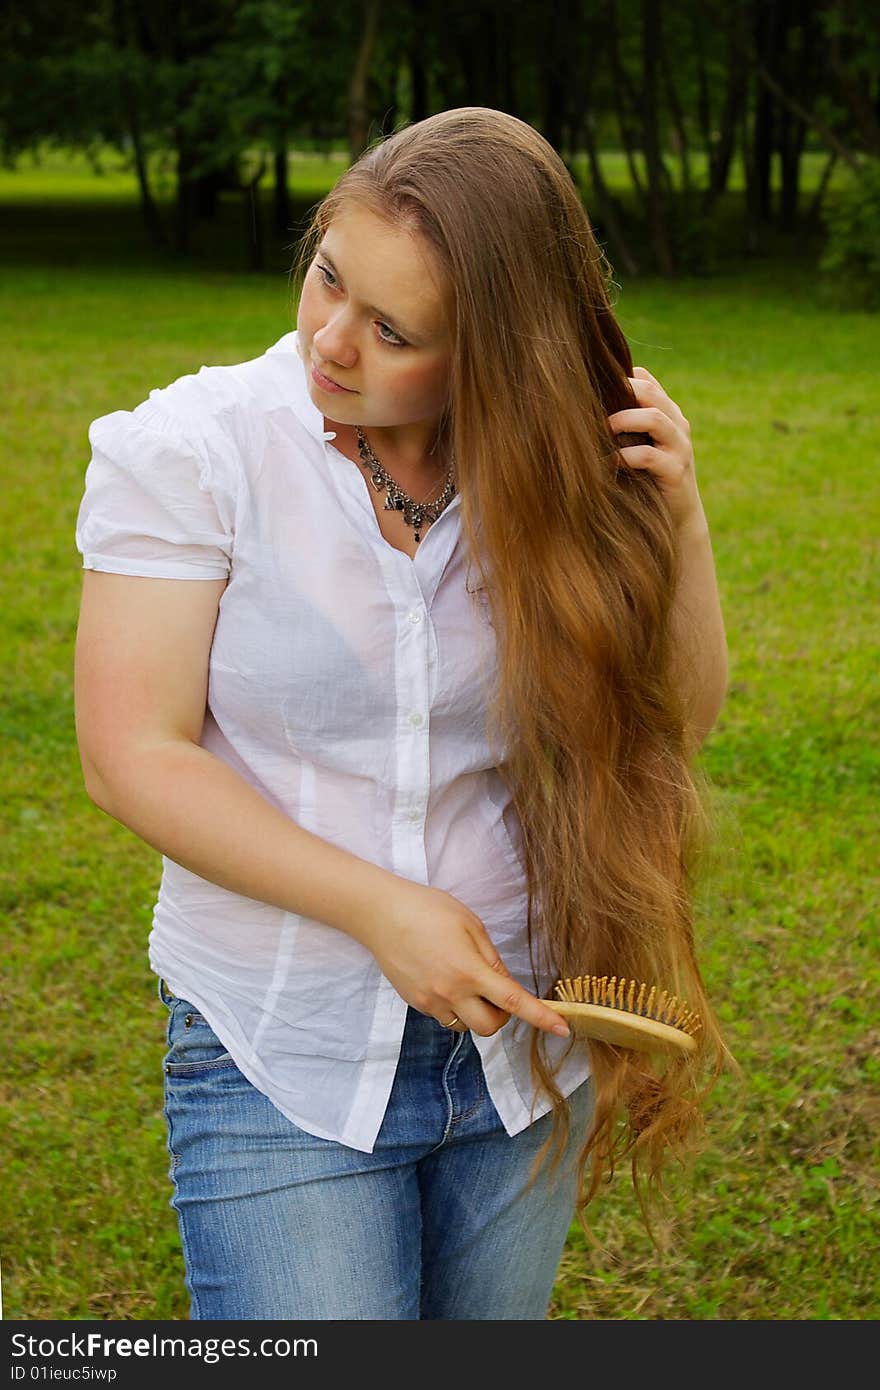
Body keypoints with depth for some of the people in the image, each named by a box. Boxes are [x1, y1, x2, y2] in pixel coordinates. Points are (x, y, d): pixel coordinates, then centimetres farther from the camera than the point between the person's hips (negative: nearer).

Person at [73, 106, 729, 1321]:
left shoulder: (547, 478, -4)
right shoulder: (191, 450, -12)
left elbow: (678, 721, 1)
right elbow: (132, 757, -14)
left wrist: (676, 515, -14)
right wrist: (379, 909, -20)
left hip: (519, 1034, 4)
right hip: (279, 1058, -3)